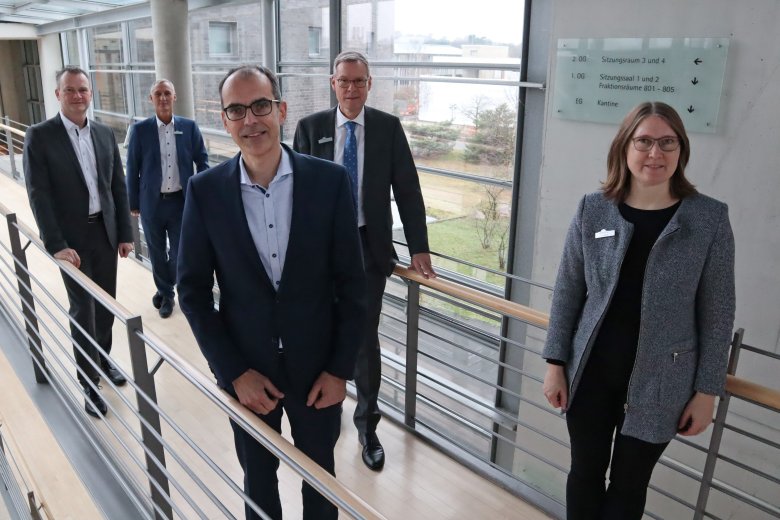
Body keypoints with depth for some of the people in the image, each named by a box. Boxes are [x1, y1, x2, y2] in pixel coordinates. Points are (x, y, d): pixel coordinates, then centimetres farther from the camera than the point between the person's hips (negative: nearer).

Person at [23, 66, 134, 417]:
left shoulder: (105, 134, 6)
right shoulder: (39, 136, -7)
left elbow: (119, 186, 8)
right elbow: (38, 194, -11)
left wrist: (125, 233, 5)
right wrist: (56, 244, -17)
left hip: (106, 232, 4)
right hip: (72, 238, -4)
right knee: (83, 311, 3)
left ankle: (104, 359, 37)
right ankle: (89, 382, 16)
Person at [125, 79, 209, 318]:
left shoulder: (189, 127, -1)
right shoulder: (140, 130, -3)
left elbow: (202, 161, 4)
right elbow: (132, 169, 1)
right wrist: (133, 203, 1)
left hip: (182, 201, 0)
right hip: (152, 202, 0)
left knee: (180, 252, 7)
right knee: (157, 253, 12)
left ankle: (165, 291, 32)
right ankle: (166, 293, 34)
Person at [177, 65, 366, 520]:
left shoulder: (330, 180, -12)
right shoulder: (205, 190, -9)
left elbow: (351, 282, -7)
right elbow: (193, 289, -4)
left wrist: (340, 368, -7)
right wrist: (234, 371, -8)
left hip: (317, 366, 0)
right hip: (244, 369, 1)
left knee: (320, 473, 22)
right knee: (258, 475, 22)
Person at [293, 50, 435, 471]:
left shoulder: (388, 127, -2)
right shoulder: (310, 128, -2)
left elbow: (407, 189, -2)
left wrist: (418, 247, -5)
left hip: (369, 245, -1)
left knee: (366, 338, 4)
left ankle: (367, 425, 22)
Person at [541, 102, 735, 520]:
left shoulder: (710, 219, -8)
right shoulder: (593, 210, -5)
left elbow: (717, 312, -4)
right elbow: (567, 292, 0)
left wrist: (707, 390, -3)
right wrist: (555, 364, 0)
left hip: (659, 381, -1)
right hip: (591, 372, 1)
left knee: (628, 483, 14)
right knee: (586, 471, 17)